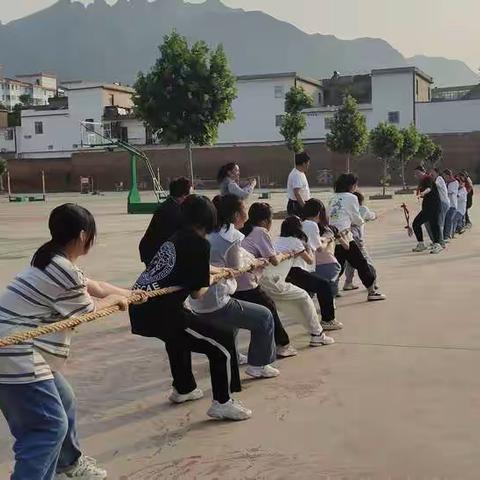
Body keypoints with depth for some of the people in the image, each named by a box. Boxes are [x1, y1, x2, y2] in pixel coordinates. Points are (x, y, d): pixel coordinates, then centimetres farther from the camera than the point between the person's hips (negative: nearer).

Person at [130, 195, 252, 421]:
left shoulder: (176, 238, 17)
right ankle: (222, 403, 10)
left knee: (179, 333, 39)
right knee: (223, 343, 3)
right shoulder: (200, 244, -6)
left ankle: (183, 389, 49)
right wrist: (210, 281, 17)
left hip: (139, 308, 9)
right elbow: (197, 293, -3)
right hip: (160, 313, -9)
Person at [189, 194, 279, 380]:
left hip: (197, 306, 8)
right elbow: (238, 268, -2)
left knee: (235, 311, 38)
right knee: (265, 317, 11)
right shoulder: (233, 237, -12)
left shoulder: (209, 233, 8)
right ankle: (258, 365, 19)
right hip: (215, 307, -8)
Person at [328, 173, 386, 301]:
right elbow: (356, 219, 4)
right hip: (344, 236, -6)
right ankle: (372, 291, 13)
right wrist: (361, 222, 27)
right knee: (361, 263, 6)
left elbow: (329, 217, 13)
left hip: (331, 236, 6)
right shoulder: (351, 197, 0)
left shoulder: (333, 198, 17)